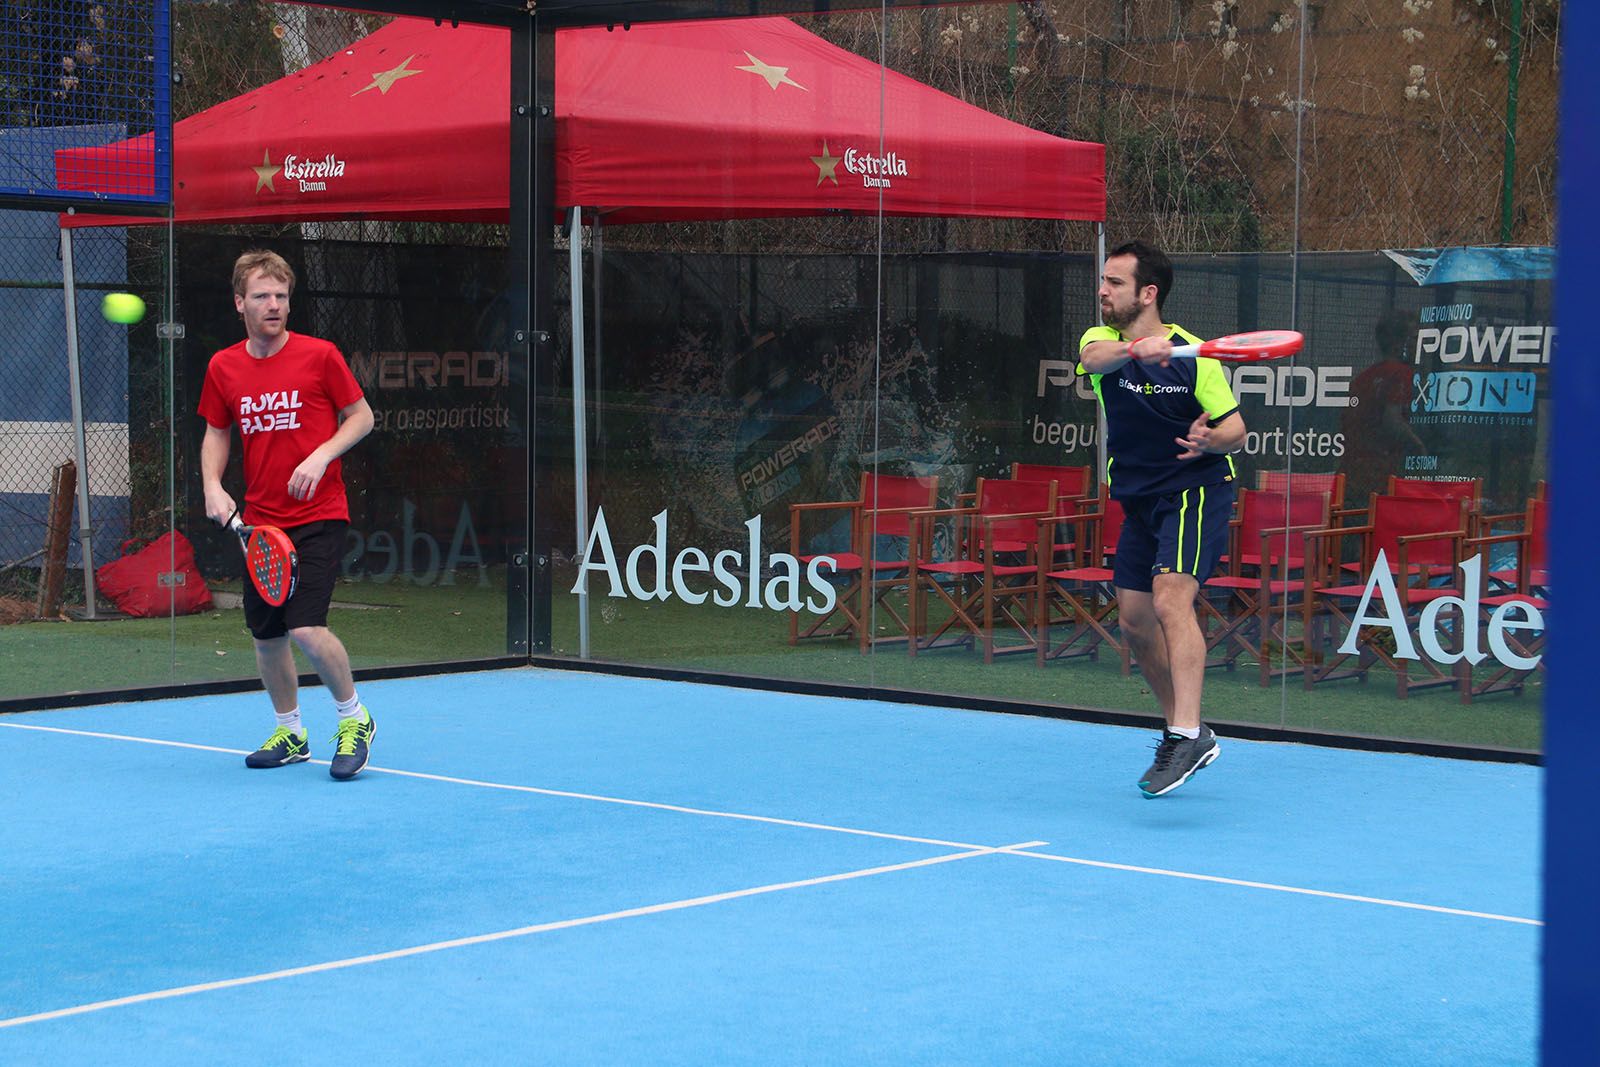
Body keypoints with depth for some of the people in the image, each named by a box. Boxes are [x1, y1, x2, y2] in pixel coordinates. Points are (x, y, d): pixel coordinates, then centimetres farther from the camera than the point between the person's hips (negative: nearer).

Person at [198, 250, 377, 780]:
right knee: (266, 635, 9)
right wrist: (212, 486, 0)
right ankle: (290, 733, 29)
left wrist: (321, 457, -14)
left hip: (318, 517, -5)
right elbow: (216, 433, 17)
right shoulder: (223, 368, 5)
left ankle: (354, 717, 6)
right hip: (259, 522, 5)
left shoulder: (319, 355, -6)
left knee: (306, 628, -16)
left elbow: (361, 416, 1)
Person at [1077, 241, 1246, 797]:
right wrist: (1136, 348, -49)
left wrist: (1211, 440, -31)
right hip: (1138, 498, 6)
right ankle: (1186, 733, 22)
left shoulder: (1192, 355, -11)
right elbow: (1093, 358, -28)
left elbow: (1235, 426, -7)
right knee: (1134, 620, 8)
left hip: (1196, 489, -6)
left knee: (1170, 597, -25)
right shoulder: (1101, 339, -2)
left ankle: (1187, 733, -33)